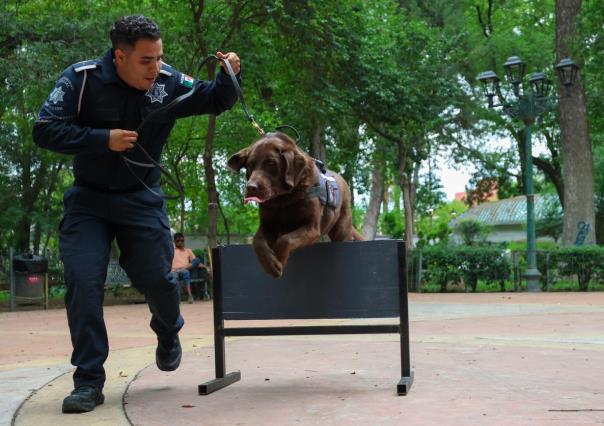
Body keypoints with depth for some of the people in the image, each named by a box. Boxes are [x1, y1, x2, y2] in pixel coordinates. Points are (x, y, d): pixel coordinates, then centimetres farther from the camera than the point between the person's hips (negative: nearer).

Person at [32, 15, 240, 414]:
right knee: (82, 283, -9)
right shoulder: (82, 79, -16)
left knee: (157, 280, 4)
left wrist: (228, 76, -22)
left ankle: (168, 332, 41)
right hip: (88, 201, -1)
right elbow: (45, 130, -19)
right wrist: (103, 140, -28)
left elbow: (216, 101, 0)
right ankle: (89, 381, 1)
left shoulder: (168, 82, -11)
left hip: (142, 200, 1)